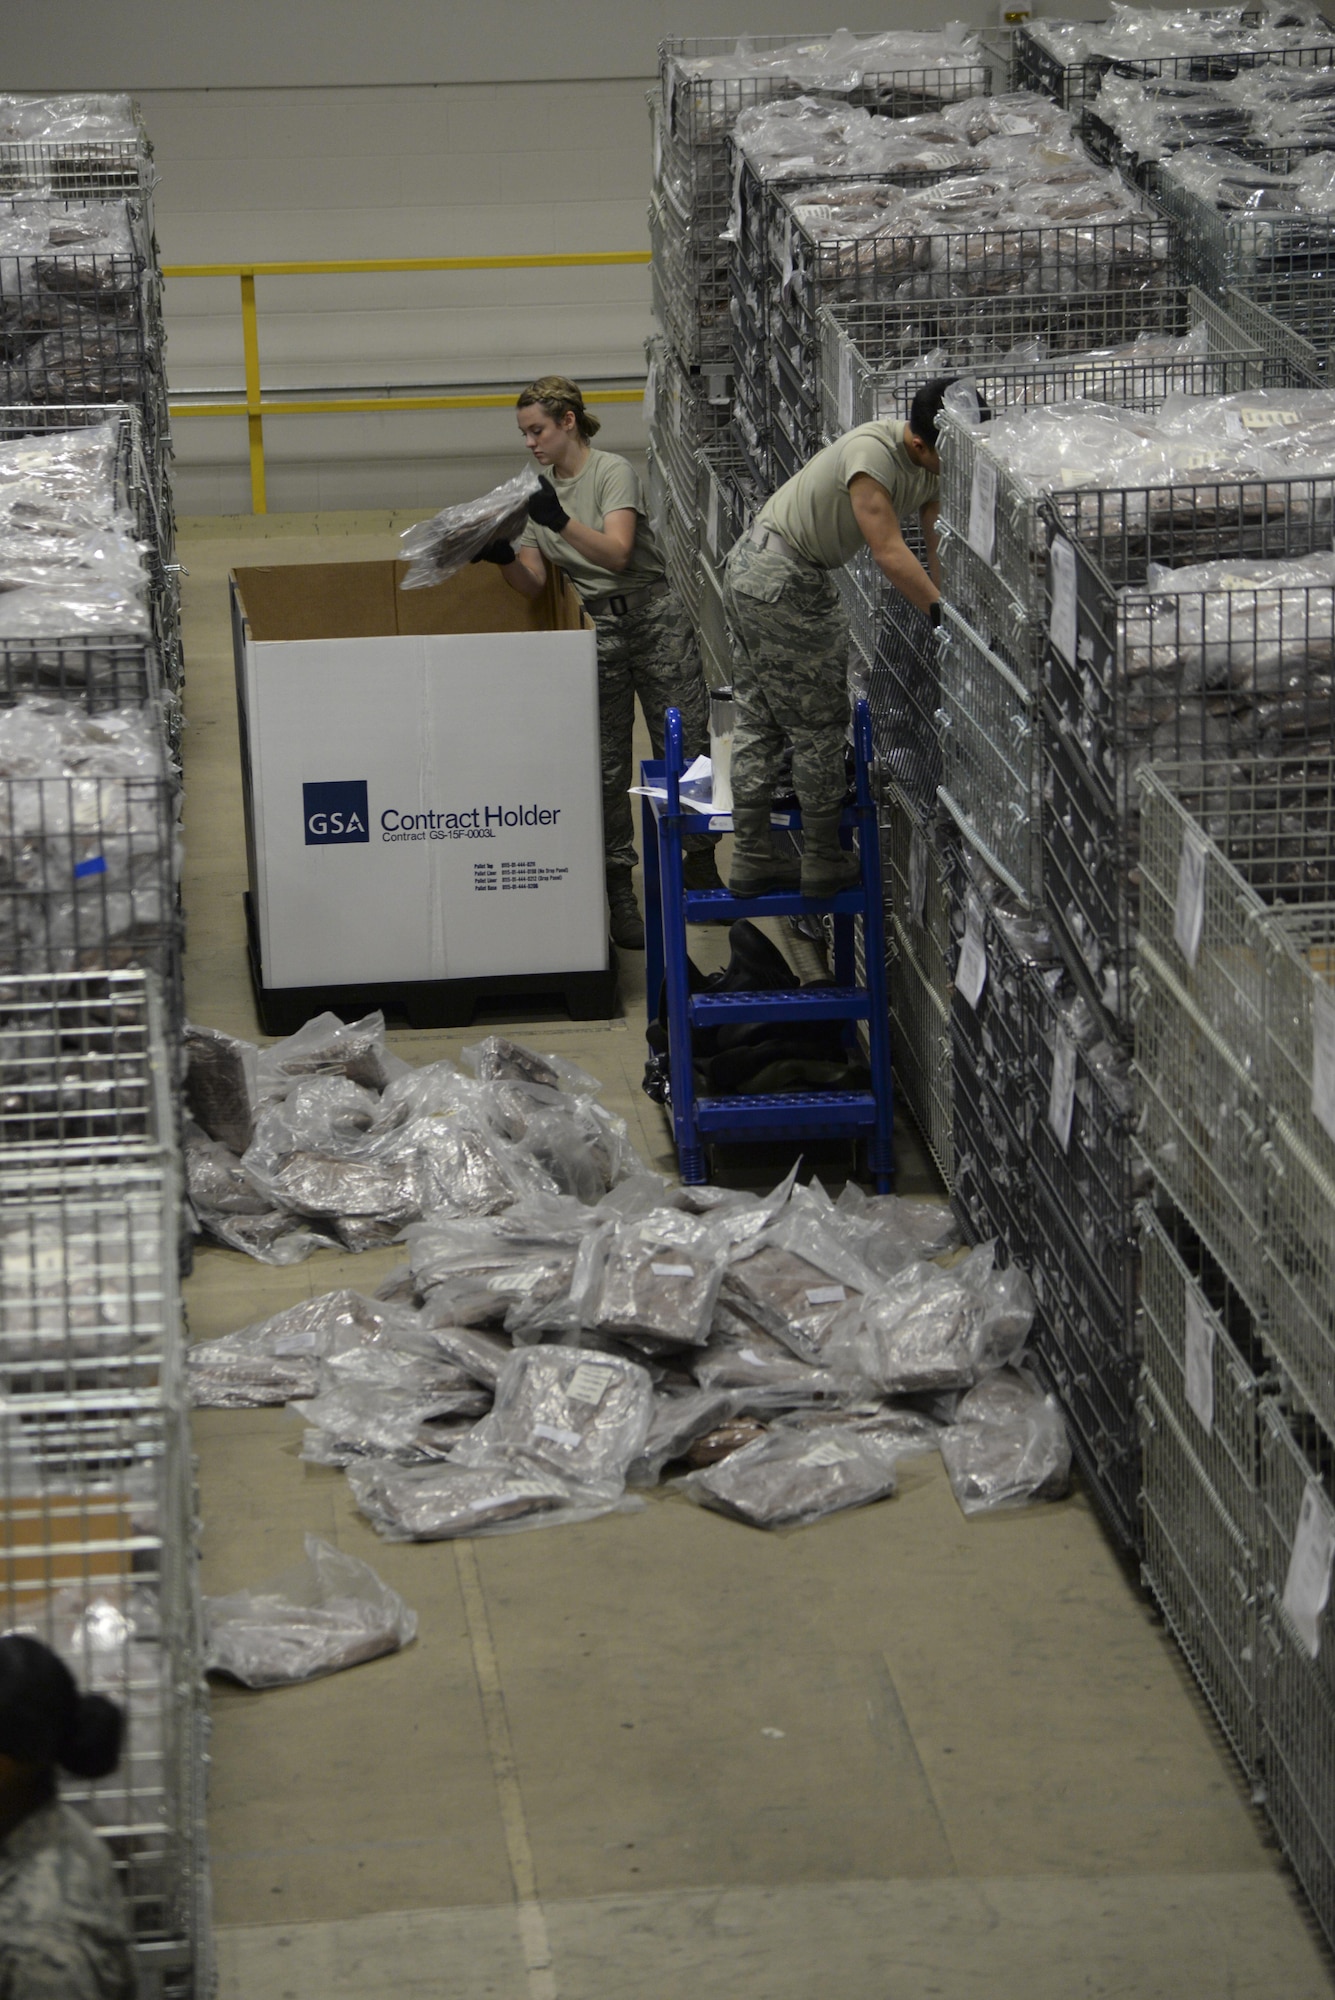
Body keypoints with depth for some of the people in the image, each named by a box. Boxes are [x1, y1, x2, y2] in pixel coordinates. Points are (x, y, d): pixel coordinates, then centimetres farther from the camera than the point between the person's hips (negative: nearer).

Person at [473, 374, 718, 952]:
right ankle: (619, 894, 5)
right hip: (593, 631, 4)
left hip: (654, 619, -4)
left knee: (686, 751, -2)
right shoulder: (537, 491, 8)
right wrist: (501, 557, -23)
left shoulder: (613, 472, -9)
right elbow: (532, 581, -2)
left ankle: (700, 869, 16)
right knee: (606, 766, -1)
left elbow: (617, 553, -24)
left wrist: (560, 521, -38)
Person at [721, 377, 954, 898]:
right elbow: (888, 551, -32)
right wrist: (943, 612, -35)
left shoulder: (934, 466, 0)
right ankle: (824, 864, 12)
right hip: (783, 582, -10)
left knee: (758, 721, 14)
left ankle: (751, 861, 22)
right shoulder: (872, 451, -27)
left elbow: (937, 547, -2)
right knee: (818, 724, 1)